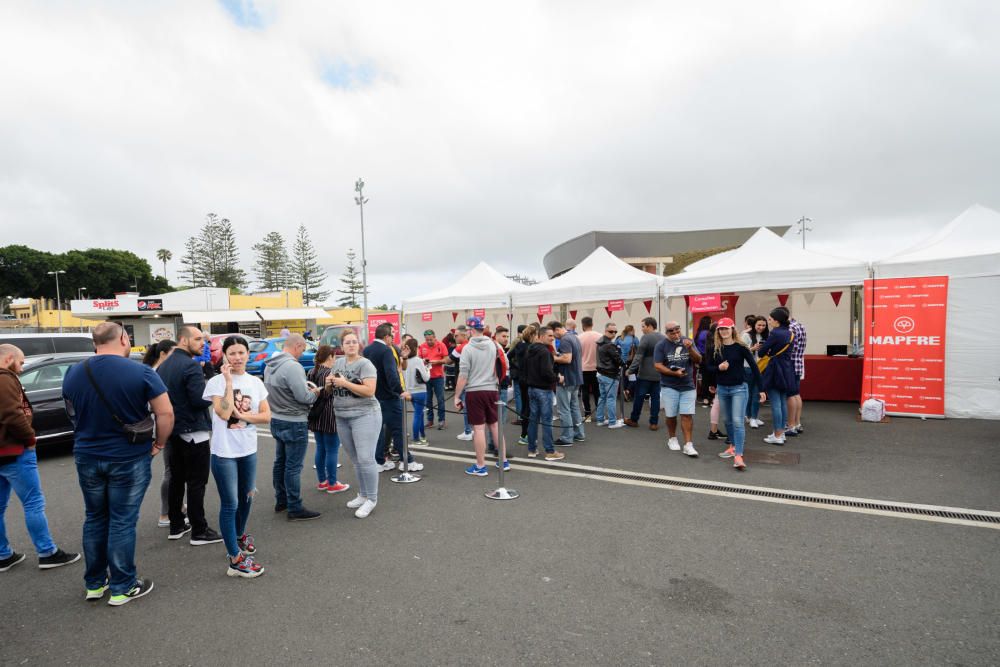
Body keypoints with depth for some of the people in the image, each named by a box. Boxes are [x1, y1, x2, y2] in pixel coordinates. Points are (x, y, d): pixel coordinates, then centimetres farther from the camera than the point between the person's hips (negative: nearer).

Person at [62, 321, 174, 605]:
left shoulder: (73, 374, -1)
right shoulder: (141, 372, -17)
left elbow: (73, 415, 12)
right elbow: (165, 413, -17)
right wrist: (159, 444, -3)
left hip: (87, 457, 5)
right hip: (129, 458, -4)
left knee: (95, 519, 19)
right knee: (122, 522, 6)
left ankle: (95, 583, 31)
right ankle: (122, 587, 18)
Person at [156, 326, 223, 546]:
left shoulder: (163, 366, 10)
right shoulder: (191, 366, -19)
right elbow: (201, 400, -25)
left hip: (172, 431, 9)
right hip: (193, 432, -9)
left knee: (176, 479, 17)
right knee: (196, 483, -2)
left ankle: (176, 526, 27)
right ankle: (199, 531, 5)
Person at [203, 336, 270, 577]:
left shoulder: (256, 382, 2)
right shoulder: (217, 382, -11)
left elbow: (266, 416, 1)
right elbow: (224, 414, -23)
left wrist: (242, 415, -14)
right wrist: (229, 381, -23)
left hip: (249, 450, 5)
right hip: (224, 452, -5)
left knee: (246, 497, 21)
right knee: (230, 504, 0)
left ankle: (240, 535, 44)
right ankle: (235, 559, 8)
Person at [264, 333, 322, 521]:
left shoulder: (270, 365, 7)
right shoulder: (292, 366, -23)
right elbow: (303, 396, -25)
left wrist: (306, 389, 8)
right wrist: (315, 392, -4)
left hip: (276, 420, 9)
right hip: (294, 423, -9)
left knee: (280, 462, 19)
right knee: (293, 467, -2)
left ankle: (281, 501, 31)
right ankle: (295, 509, 7)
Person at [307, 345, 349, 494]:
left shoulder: (311, 372, 10)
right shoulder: (328, 373, -16)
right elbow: (326, 394, -20)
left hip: (316, 418, 9)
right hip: (328, 417, -9)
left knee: (320, 449, 16)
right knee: (332, 450, 0)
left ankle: (321, 481, 24)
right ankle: (332, 484, 7)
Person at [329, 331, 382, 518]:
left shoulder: (365, 364, -11)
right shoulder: (338, 362, 11)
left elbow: (369, 391, -21)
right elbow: (332, 387, 22)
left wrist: (345, 383, -21)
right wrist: (330, 382, -1)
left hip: (364, 415, -7)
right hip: (342, 417, 7)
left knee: (366, 459, -6)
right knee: (356, 460, 15)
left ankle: (371, 499, 7)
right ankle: (362, 495, 28)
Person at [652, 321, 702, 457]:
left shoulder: (688, 342, 3)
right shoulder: (661, 345, -5)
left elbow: (698, 361, -1)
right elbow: (657, 366, -9)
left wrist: (690, 349, -19)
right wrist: (674, 373, -19)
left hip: (688, 386, 1)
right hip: (669, 386, -1)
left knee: (687, 415, -4)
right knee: (671, 415, 9)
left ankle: (688, 445, 0)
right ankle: (672, 439, 30)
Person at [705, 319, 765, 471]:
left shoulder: (740, 346, -10)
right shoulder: (715, 348, -1)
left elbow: (753, 366, -8)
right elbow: (709, 366, 7)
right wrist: (718, 368, -16)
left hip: (739, 388, -4)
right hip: (722, 389, 4)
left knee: (737, 421, -11)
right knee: (727, 420, 15)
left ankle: (738, 456, -12)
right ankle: (733, 445, 35)